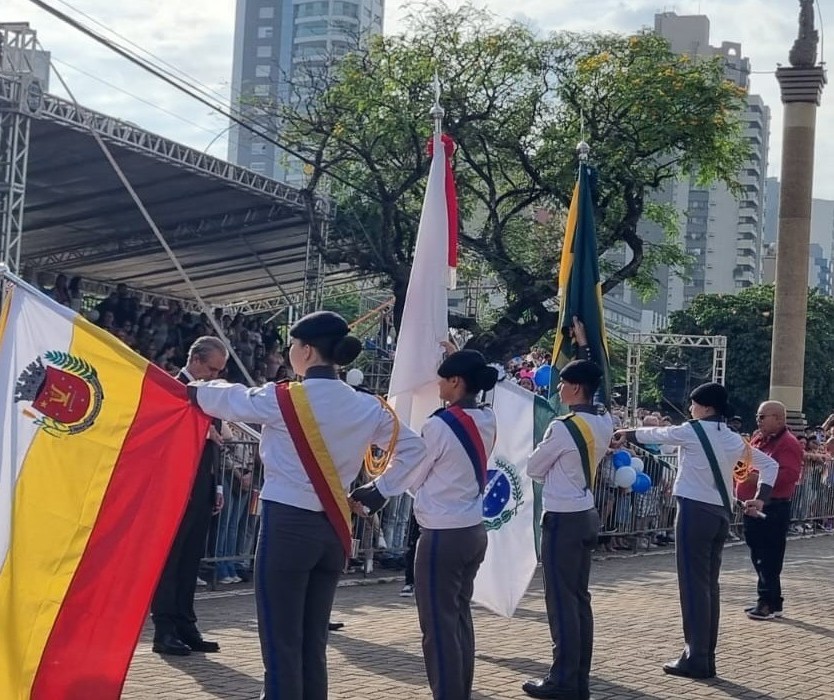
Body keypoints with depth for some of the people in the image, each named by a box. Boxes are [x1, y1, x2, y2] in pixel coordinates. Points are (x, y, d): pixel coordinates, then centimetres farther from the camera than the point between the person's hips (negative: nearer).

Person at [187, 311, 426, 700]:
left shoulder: (283, 399, -9)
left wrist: (193, 391, 28)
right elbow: (413, 448, 13)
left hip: (287, 525, -6)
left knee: (281, 646, -2)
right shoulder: (366, 407, 5)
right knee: (313, 642, 13)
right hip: (333, 529, 6)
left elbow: (229, 400, 8)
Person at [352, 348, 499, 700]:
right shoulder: (487, 420, 3)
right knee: (460, 617, 16)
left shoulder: (440, 424, -17)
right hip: (474, 532, 8)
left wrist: (369, 490, 10)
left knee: (439, 625, -1)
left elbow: (410, 474, -6)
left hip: (442, 536, -8)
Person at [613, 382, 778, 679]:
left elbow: (654, 434, 8)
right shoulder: (734, 439, 12)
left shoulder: (692, 431, -7)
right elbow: (770, 464, 18)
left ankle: (696, 659, -5)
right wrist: (760, 499, 13)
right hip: (721, 514, 7)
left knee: (693, 585, -5)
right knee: (709, 584, 11)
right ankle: (707, 658, 14)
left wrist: (627, 434, 25)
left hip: (695, 511, -7)